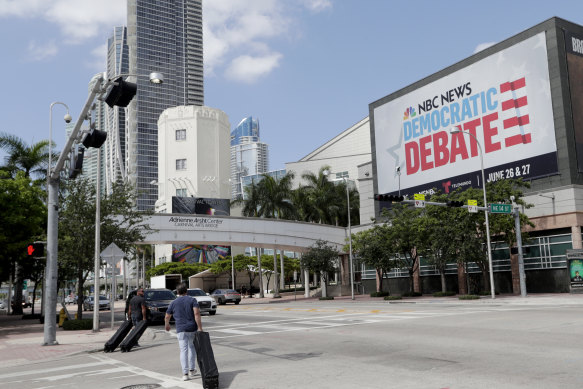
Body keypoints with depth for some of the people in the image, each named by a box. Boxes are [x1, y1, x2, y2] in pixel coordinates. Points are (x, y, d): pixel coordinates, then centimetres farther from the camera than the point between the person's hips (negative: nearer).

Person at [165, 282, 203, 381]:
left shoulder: (173, 303, 6)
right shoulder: (192, 300, 0)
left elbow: (167, 317, 14)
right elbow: (197, 314, -13)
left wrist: (167, 325, 35)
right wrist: (200, 328, -13)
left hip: (181, 330, 0)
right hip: (193, 328, 0)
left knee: (183, 350, 0)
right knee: (192, 347, 20)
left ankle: (185, 373, -9)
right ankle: (191, 370, 23)